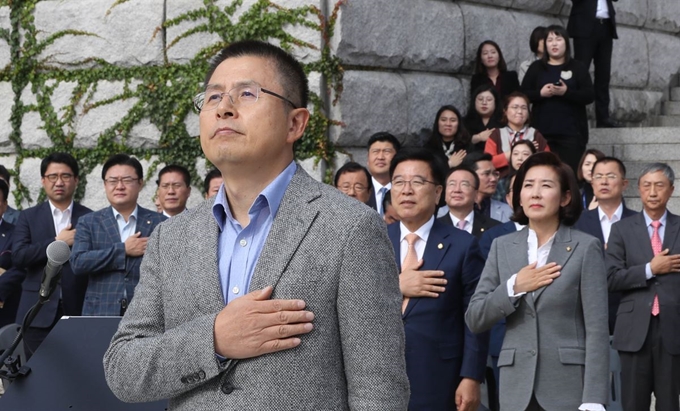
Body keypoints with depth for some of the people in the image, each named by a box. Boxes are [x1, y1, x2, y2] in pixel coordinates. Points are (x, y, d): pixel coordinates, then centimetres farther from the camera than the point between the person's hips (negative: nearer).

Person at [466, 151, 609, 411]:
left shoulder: (585, 248, -2)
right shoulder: (502, 247, 8)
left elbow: (597, 329, -6)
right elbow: (474, 321, 6)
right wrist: (513, 288, -9)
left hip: (569, 386, -3)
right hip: (517, 387, 3)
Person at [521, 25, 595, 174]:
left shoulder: (578, 67, 7)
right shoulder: (536, 68, 11)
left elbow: (589, 96, -2)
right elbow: (523, 95, 6)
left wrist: (566, 92, -17)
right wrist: (540, 93, -13)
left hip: (571, 132, -1)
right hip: (542, 132, 1)